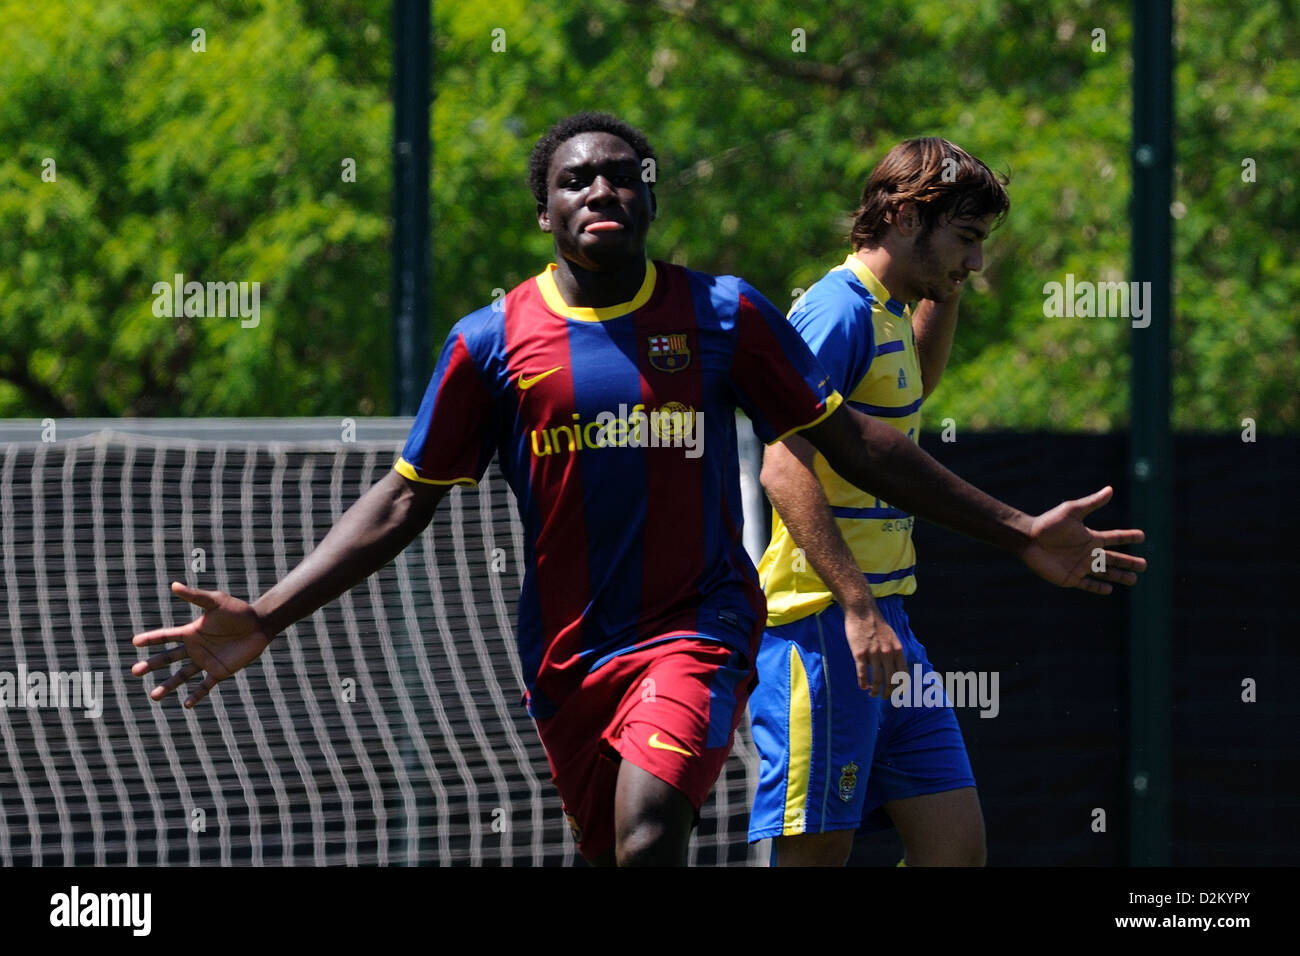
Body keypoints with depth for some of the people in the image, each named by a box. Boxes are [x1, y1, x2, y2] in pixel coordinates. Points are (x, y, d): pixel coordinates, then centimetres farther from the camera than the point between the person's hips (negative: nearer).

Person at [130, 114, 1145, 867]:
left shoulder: (721, 314, 1)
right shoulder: (493, 341, 2)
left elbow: (851, 439, 6)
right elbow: (404, 500, 5)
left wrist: (1018, 532, 3)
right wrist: (263, 619, -4)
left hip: (697, 628, -2)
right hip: (567, 649, 3)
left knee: (648, 822, -27)